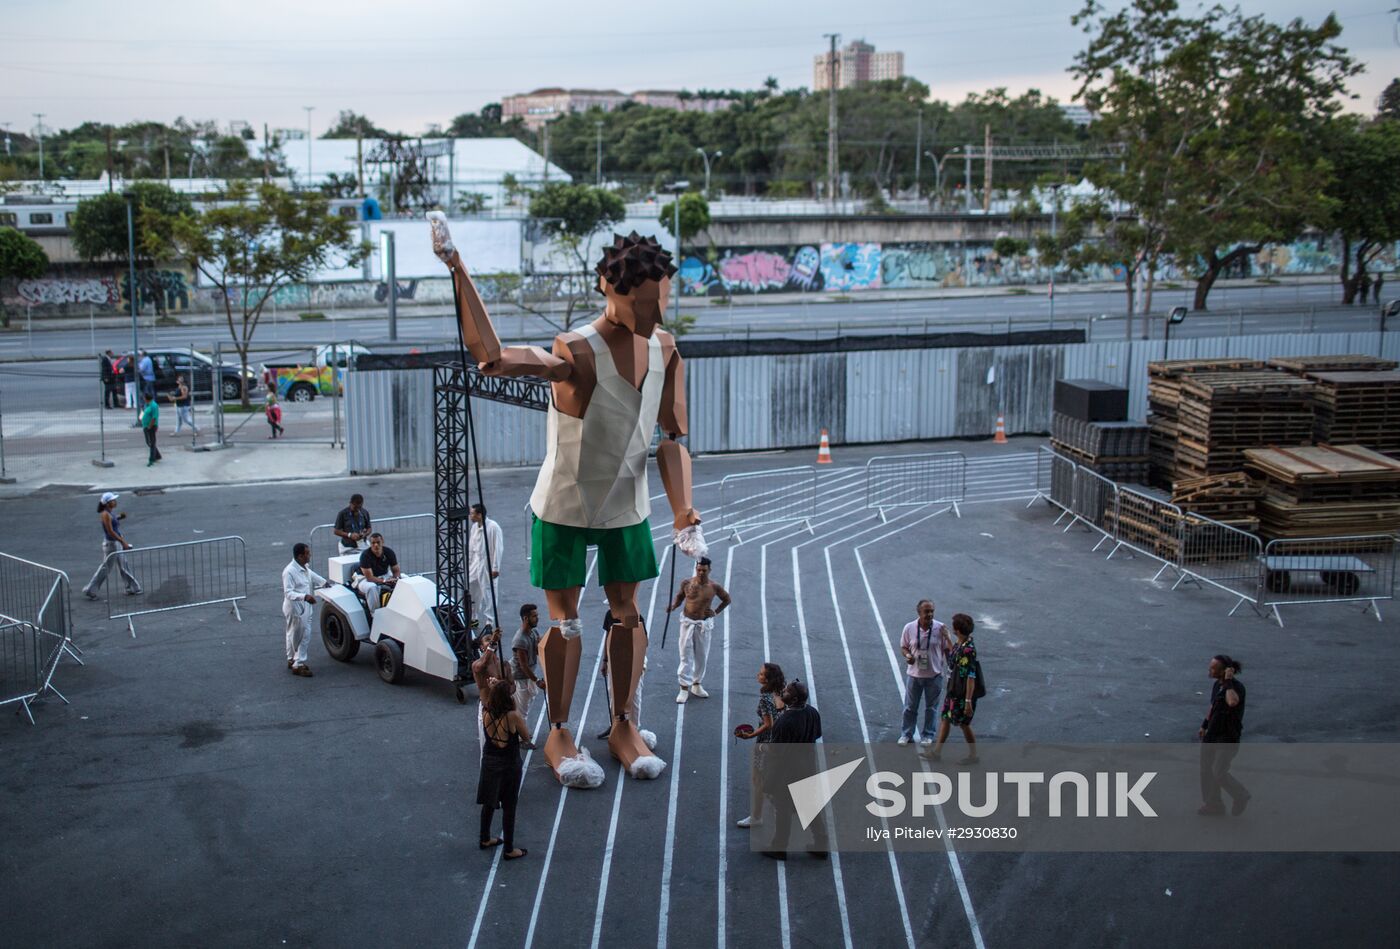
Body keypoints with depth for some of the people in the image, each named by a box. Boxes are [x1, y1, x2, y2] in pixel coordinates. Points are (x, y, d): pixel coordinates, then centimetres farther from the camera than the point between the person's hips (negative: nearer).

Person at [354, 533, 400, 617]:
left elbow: (396, 570, -1)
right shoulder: (365, 555, -23)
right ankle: (375, 615, -28)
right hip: (365, 578, -5)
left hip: (385, 576, 5)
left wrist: (396, 578, -26)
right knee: (372, 587, -41)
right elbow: (369, 577, -27)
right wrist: (384, 581, -40)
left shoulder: (389, 552, -8)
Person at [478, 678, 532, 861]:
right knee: (509, 808, 7)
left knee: (489, 803, 22)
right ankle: (509, 849, 17)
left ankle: (485, 839, 39)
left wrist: (493, 689, 7)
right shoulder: (513, 716, -24)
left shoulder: (486, 714, -10)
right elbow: (527, 737, -10)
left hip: (489, 763, 5)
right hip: (509, 765, -5)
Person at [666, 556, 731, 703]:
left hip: (703, 625, 1)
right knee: (686, 656, -2)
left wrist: (716, 612, 1)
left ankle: (696, 685, 27)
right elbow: (679, 596, 11)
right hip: (687, 623, -1)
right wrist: (673, 605, -8)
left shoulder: (714, 587, -6)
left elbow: (727, 599, 10)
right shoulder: (686, 583, -5)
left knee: (701, 656, 10)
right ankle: (684, 688, 1)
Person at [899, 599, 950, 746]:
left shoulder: (940, 628, -11)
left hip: (934, 675, 0)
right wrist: (907, 655, -16)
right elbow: (903, 646, 3)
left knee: (931, 707, 13)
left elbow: (948, 649, -2)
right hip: (914, 674, 0)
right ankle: (906, 734, 26)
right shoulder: (909, 628, -9)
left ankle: (927, 735, 28)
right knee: (910, 707, 11)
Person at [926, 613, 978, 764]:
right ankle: (937, 752, 22)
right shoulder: (959, 645, 3)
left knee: (964, 724, 5)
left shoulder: (968, 649, -25)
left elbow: (971, 677, -26)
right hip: (953, 692, 9)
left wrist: (968, 701, -26)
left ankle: (973, 756, 21)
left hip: (963, 695, -9)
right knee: (945, 719, 14)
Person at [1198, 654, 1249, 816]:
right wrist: (1204, 725, 23)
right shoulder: (1216, 685, 5)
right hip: (1212, 735, 8)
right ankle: (1213, 804, 25)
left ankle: (1241, 797, 17)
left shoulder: (1237, 686, -20)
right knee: (1206, 770, 11)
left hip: (1228, 737, -8)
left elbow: (1232, 702, -43)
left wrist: (1228, 682, -32)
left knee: (1219, 772, -8)